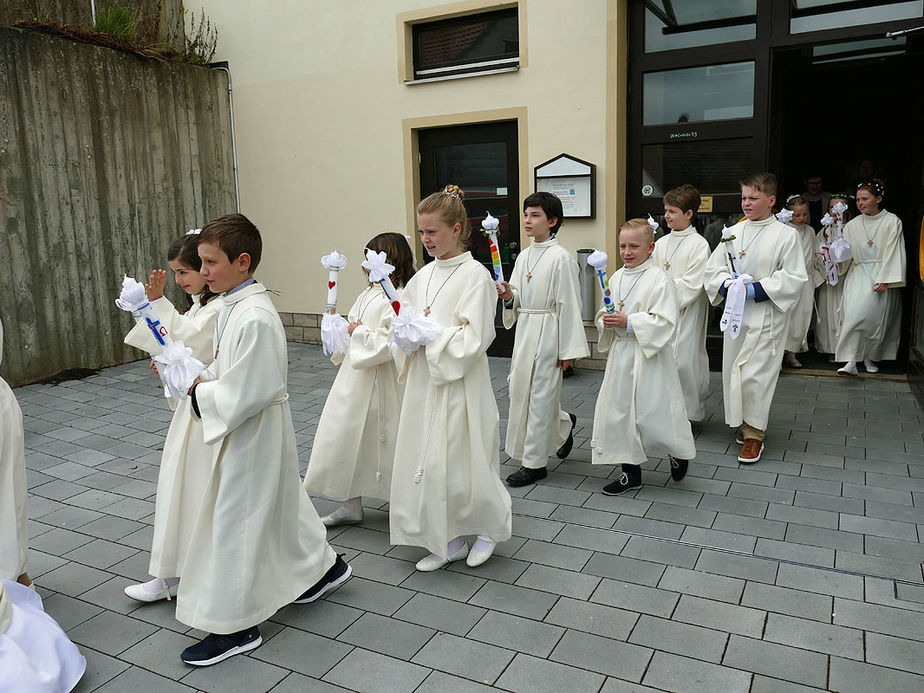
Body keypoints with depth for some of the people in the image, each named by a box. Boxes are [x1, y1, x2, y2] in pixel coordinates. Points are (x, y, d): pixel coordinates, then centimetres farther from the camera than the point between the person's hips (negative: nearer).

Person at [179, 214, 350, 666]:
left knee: (236, 521, 2)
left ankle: (234, 626, 18)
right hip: (241, 431, 10)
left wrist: (197, 392, -14)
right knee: (281, 502, 23)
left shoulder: (254, 318, -27)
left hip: (253, 436, -10)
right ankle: (322, 566, 44)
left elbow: (243, 394, -27)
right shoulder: (233, 307, 5)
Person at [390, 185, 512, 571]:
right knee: (426, 461, 10)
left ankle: (489, 525, 28)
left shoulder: (475, 275, -11)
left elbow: (474, 339, -17)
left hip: (460, 383, -7)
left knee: (460, 462, 0)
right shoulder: (423, 276, 10)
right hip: (424, 380, 7)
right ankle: (449, 542, 26)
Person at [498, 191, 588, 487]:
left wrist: (568, 350, -13)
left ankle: (534, 463, 12)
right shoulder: (523, 256, 11)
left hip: (548, 331, -7)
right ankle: (564, 424, 38)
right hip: (524, 329, 8)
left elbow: (568, 304, -12)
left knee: (540, 394, -1)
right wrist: (508, 295, -8)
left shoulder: (561, 258, -11)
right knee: (520, 389, 11)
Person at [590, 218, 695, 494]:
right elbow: (603, 314, 16)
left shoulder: (659, 279, -12)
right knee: (618, 410, 7)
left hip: (649, 355, -7)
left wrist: (628, 322, -21)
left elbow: (665, 321, -18)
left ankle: (677, 451, 30)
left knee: (652, 412, -2)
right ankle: (630, 471, 21)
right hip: (620, 354, 7)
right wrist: (606, 321, -6)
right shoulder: (616, 278, 9)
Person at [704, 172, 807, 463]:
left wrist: (757, 290, -17)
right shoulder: (733, 232, 8)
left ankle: (754, 434, 5)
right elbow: (713, 268, 8)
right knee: (733, 369, 10)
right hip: (736, 312, 5)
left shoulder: (785, 235, -5)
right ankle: (744, 422, 29)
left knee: (755, 374, -9)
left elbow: (794, 277, -8)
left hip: (767, 315, -5)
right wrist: (727, 284, -12)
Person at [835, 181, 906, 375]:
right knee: (856, 312, -17)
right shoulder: (852, 225, 9)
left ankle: (869, 357, 14)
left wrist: (885, 279, -13)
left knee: (875, 315, -7)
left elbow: (893, 253, -5)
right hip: (858, 274, 1)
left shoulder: (892, 222, 1)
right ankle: (851, 361, -20)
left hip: (882, 276, -1)